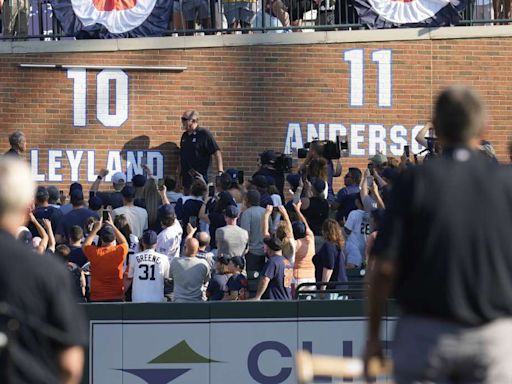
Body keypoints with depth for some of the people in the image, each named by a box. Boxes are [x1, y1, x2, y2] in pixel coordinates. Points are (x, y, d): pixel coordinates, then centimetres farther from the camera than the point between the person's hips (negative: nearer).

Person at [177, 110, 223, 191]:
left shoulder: (204, 134, -7)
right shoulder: (185, 135, 13)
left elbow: (217, 152, -12)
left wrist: (220, 171, -21)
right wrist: (179, 175, 18)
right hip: (186, 177, 7)